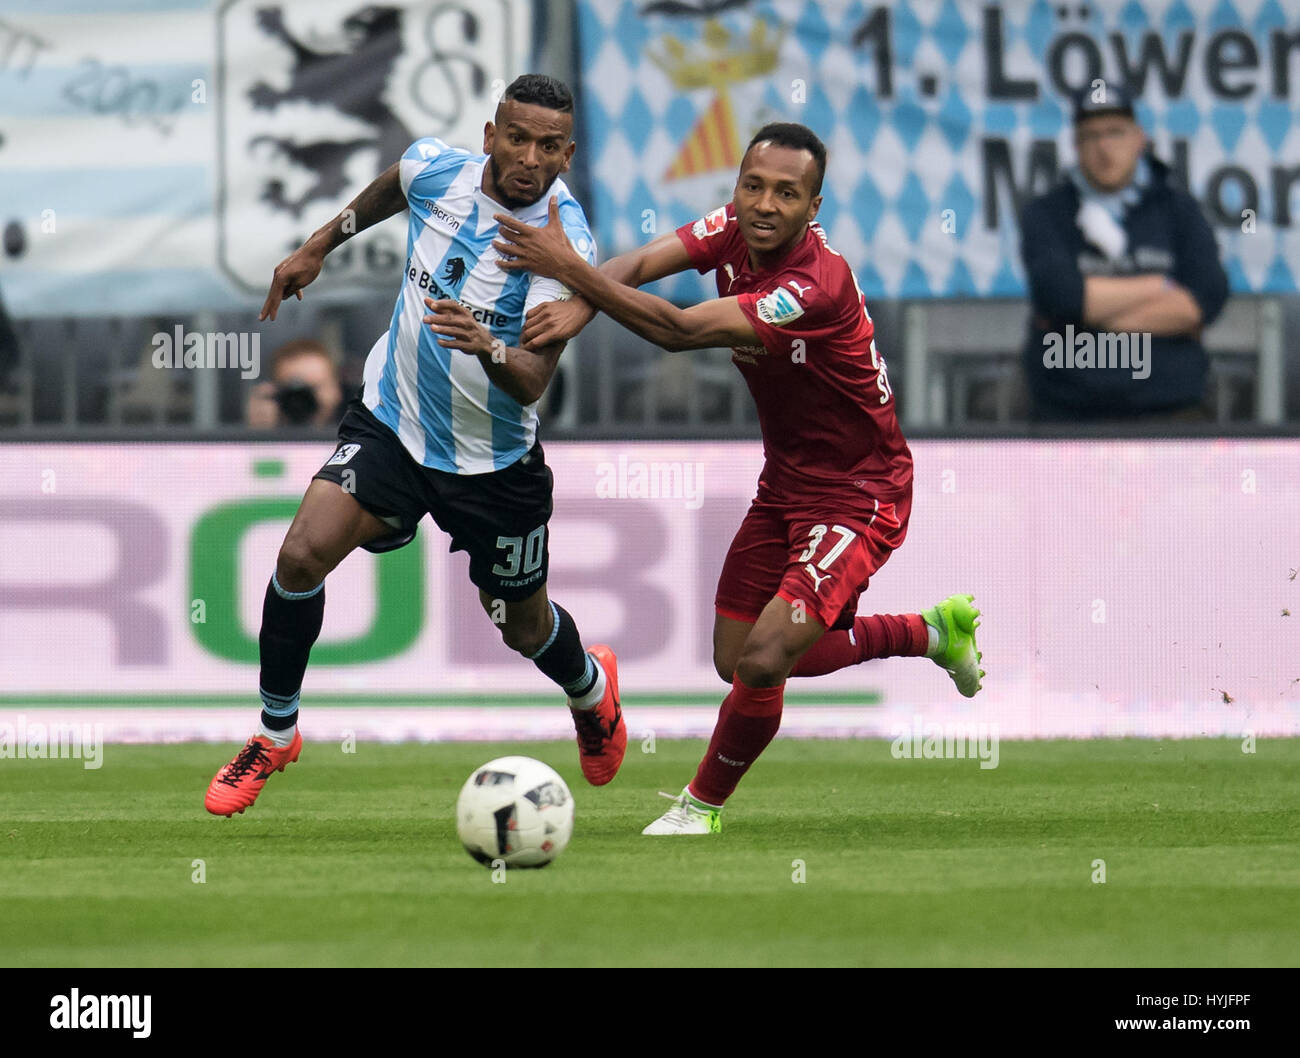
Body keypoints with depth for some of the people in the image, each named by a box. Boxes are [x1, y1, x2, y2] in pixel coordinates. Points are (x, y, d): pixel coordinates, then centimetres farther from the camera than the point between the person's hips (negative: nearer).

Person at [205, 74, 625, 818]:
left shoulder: (564, 244, -26)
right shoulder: (435, 169, -13)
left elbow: (532, 383, -34)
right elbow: (389, 190, 15)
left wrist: (489, 349, -54)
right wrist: (319, 247, 22)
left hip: (495, 460, -2)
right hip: (391, 421, 2)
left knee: (524, 627, 15)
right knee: (304, 553, -19)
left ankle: (591, 688, 53)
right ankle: (277, 735, 1)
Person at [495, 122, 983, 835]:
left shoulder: (820, 285, -31)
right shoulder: (734, 231, -7)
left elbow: (681, 331, -36)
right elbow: (641, 264, -18)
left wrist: (570, 270, -38)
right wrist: (580, 304, -40)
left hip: (858, 496, -8)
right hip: (784, 484, 9)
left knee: (763, 659, -20)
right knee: (735, 661, 10)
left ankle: (702, 805, 8)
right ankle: (933, 631, 28)